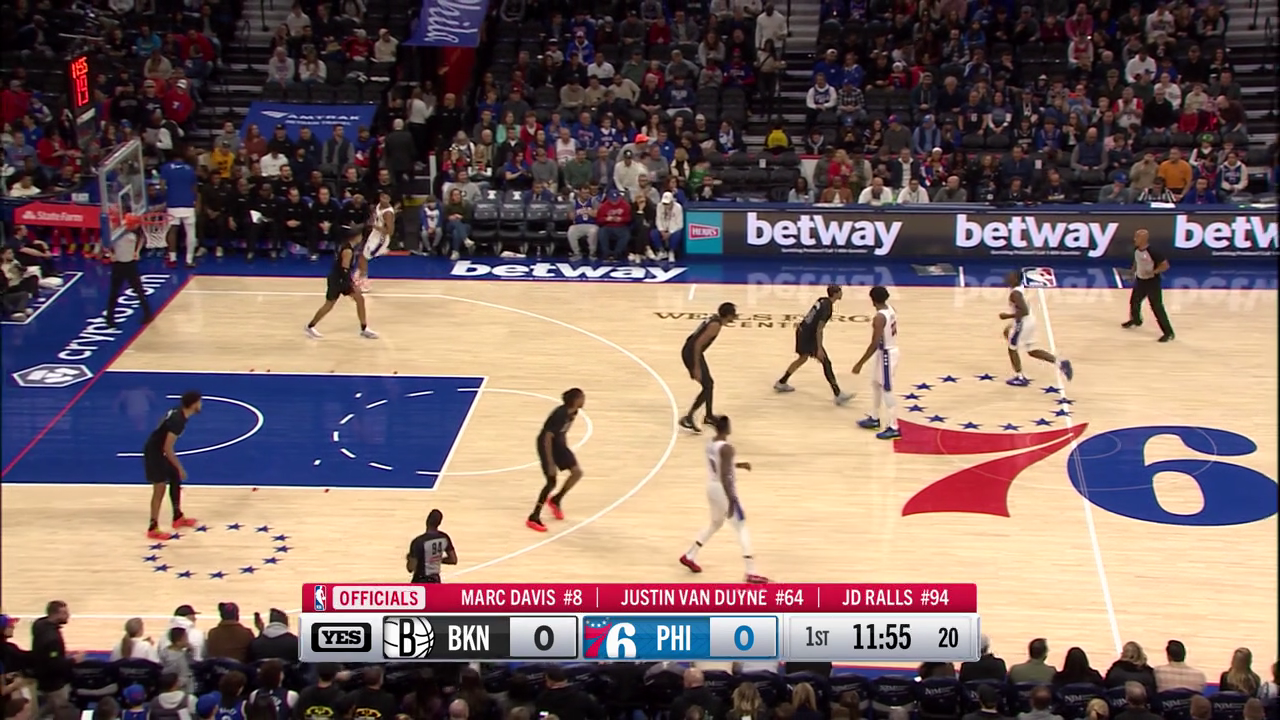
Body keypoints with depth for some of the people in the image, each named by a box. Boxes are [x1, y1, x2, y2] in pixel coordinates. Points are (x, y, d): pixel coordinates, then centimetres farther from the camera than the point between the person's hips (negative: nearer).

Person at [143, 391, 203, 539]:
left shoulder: (178, 412, 0)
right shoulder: (178, 420, -30)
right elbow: (167, 448, -30)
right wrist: (180, 468, -22)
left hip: (160, 449, 10)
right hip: (154, 452, -10)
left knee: (175, 479, 19)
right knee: (160, 488, -6)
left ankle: (178, 517, 33)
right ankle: (153, 529, 0)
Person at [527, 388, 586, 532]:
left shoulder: (573, 412, -5)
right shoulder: (560, 414, -31)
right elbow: (547, 439, -29)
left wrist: (566, 452, 20)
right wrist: (551, 464, -29)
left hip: (559, 443, 8)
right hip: (547, 445, -8)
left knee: (577, 472, 2)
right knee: (551, 482, -10)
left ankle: (555, 500, 23)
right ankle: (533, 518, 1)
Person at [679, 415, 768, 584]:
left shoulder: (710, 443, 5)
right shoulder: (726, 448, -23)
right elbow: (724, 475, -27)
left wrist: (738, 465, 20)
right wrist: (731, 500, -26)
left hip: (712, 487, 9)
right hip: (724, 490, -9)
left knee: (715, 524, 29)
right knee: (742, 528, -2)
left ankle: (689, 556, 35)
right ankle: (751, 573, -6)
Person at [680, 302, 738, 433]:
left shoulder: (715, 319, 8)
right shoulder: (715, 325, -22)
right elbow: (698, 344, -26)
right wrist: (696, 368, -25)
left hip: (693, 351, 10)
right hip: (691, 353, -10)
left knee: (709, 384, 20)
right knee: (708, 386, -8)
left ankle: (709, 416, 34)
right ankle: (688, 419, -7)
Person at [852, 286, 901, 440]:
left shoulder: (879, 317, -26)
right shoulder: (891, 309, 2)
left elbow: (874, 344, -27)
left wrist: (860, 363, -22)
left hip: (886, 354, -10)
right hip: (891, 350, 10)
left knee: (887, 390, -2)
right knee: (876, 384, 23)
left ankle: (893, 428, 4)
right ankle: (874, 419, 35)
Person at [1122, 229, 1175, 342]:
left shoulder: (1153, 252, -28)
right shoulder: (1136, 250, -4)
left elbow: (1165, 265, -22)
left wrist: (1153, 272, -30)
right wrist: (1133, 272, 9)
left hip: (1152, 282, -8)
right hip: (1140, 280, 8)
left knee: (1157, 307, -7)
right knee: (1134, 301, 24)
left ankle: (1168, 333, 0)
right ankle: (1135, 320, 54)